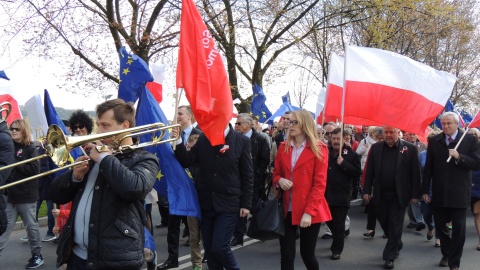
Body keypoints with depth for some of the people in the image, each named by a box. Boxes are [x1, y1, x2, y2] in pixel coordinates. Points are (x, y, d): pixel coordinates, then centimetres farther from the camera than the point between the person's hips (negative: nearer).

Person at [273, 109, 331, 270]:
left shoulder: (319, 149, -4)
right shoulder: (283, 147, 9)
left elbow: (319, 184, -9)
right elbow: (276, 173, 17)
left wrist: (309, 212, -17)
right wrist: (279, 180, -8)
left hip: (309, 211, -3)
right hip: (287, 209, 3)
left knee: (307, 255, 7)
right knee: (286, 256, 0)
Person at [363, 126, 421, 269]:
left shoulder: (410, 148, -5)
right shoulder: (376, 148, 3)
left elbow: (415, 173, -5)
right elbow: (370, 171, 5)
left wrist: (415, 194, -7)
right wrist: (366, 191, 1)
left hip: (399, 195, -3)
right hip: (381, 194, 3)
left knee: (395, 226, 2)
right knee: (383, 222, 15)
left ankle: (389, 256, 13)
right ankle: (397, 244, 40)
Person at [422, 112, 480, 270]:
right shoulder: (433, 141, 3)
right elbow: (428, 167, 4)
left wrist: (459, 157, -22)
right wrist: (425, 190, 3)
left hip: (459, 193, -2)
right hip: (439, 193, 3)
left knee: (458, 229, 3)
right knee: (439, 225, 13)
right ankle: (446, 253, 36)